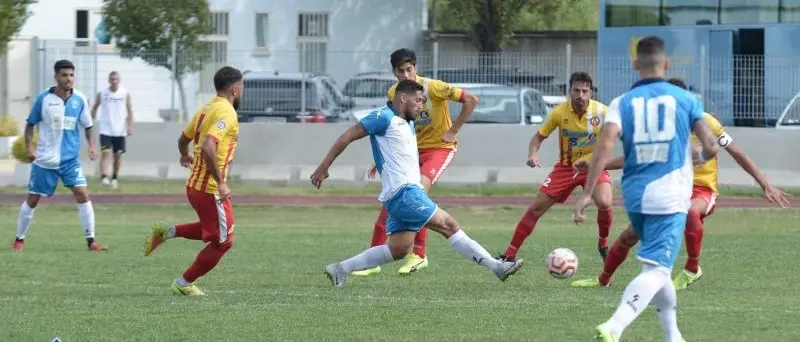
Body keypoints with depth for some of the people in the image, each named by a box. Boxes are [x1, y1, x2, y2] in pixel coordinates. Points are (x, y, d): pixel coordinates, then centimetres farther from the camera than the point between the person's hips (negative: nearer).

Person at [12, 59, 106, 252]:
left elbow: (87, 126, 10)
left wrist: (91, 145, -5)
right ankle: (19, 239, 22)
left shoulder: (80, 100, -1)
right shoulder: (43, 99, -6)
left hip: (70, 159, 1)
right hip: (45, 160, -1)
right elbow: (31, 124, 4)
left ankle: (91, 241, -7)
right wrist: (29, 146, -7)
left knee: (82, 195, -13)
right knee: (32, 200, 5)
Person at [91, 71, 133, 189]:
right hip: (106, 129, -2)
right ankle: (103, 176, -25)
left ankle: (114, 178, 23)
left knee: (118, 155, 9)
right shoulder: (102, 93, 0)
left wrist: (130, 126, -5)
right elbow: (95, 107, 11)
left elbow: (130, 110, 3)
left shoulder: (125, 93, 1)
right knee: (105, 152, -16)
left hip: (120, 130, 2)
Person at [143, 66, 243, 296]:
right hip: (210, 189, -9)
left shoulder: (206, 110, 10)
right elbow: (208, 147, -31)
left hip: (195, 184, 9)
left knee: (211, 231, 27)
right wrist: (221, 183, -28)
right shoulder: (226, 113, -18)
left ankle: (167, 231, 17)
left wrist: (185, 156, 47)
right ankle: (184, 284, 11)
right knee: (223, 240, 5)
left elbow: (183, 140, 24)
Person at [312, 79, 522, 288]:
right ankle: (497, 266, -10)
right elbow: (347, 137, -7)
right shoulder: (384, 117, -7)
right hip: (402, 192, -10)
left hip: (410, 191, 10)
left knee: (398, 250, 6)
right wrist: (323, 168, -7)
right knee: (449, 225, -10)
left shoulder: (408, 124, 21)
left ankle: (341, 269, 12)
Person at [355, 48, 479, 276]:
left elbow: (471, 100, -17)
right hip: (414, 149, 6)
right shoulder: (393, 94, -2)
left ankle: (419, 255, -15)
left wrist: (453, 130, -16)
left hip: (440, 147, -6)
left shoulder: (433, 88, -20)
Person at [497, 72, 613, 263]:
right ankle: (510, 254, 5)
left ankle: (603, 245, 3)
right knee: (537, 207, -3)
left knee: (604, 203, -26)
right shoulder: (560, 113, -14)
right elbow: (540, 136, -3)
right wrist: (533, 154, -22)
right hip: (566, 166, 2)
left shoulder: (601, 111, -18)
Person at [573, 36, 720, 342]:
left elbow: (604, 147, -11)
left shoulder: (622, 103, 3)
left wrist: (587, 193, -12)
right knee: (656, 270, -12)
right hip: (670, 197, -3)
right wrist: (699, 156, 23)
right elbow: (711, 148, -1)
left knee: (656, 266, 24)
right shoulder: (686, 99, 2)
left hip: (634, 195, 3)